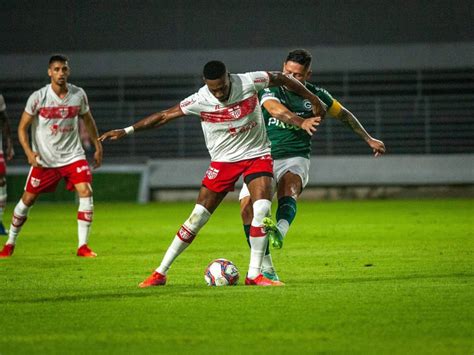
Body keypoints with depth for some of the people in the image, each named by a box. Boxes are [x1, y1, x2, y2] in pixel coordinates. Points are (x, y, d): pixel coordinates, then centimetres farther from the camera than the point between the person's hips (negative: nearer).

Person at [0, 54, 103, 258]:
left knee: (85, 192, -18)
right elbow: (22, 127, -6)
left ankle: (83, 246, -10)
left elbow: (88, 120, 15)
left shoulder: (79, 95, -3)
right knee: (27, 199, 3)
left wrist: (98, 146, 14)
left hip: (73, 155, 1)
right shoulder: (38, 97, -11)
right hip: (44, 159, -1)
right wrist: (29, 153, -19)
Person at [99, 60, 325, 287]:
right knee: (198, 217, -5)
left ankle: (254, 275, -9)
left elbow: (281, 79, 0)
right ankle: (161, 272, 4)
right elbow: (165, 115, -9)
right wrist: (127, 131, -12)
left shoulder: (248, 82, -16)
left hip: (257, 155, 1)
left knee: (262, 209, -20)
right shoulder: (199, 101, -18)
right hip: (223, 161, -1)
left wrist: (313, 100, 9)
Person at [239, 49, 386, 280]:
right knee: (247, 205, -15)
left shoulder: (315, 95, 4)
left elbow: (343, 114, 22)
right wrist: (300, 122, -46)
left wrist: (368, 139, 30)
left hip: (295, 158, 0)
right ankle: (265, 267, -1)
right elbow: (275, 109, -28)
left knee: (288, 192, -33)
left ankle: (279, 231, -64)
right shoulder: (270, 88, -4)